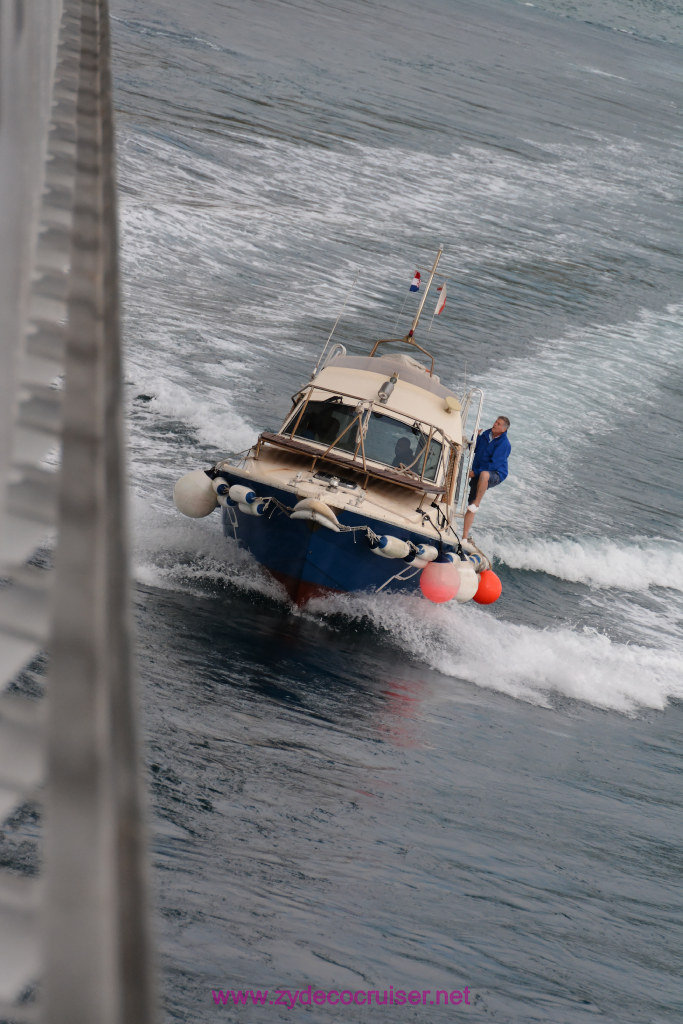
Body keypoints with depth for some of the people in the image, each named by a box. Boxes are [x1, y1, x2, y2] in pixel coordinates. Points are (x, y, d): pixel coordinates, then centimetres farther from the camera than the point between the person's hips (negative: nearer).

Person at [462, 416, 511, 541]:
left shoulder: (504, 444, -15)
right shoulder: (486, 434, 5)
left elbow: (494, 464, -20)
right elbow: (474, 449, 18)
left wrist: (475, 472, -19)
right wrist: (476, 437, 1)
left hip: (496, 475, -6)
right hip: (478, 475, 6)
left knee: (484, 474, -44)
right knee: (470, 507, 1)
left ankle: (476, 504, -29)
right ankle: (465, 537, 6)